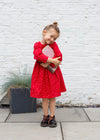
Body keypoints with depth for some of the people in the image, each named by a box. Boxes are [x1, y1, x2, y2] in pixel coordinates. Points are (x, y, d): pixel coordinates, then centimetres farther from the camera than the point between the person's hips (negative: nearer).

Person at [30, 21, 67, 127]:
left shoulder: (54, 45, 0)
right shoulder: (37, 45, -5)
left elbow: (59, 57, -11)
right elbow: (38, 55, -22)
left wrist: (48, 62, -22)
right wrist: (52, 60, -24)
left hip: (52, 72, 1)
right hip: (41, 74, -1)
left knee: (52, 96, 7)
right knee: (44, 97, 7)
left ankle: (52, 117, 17)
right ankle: (45, 116, 20)